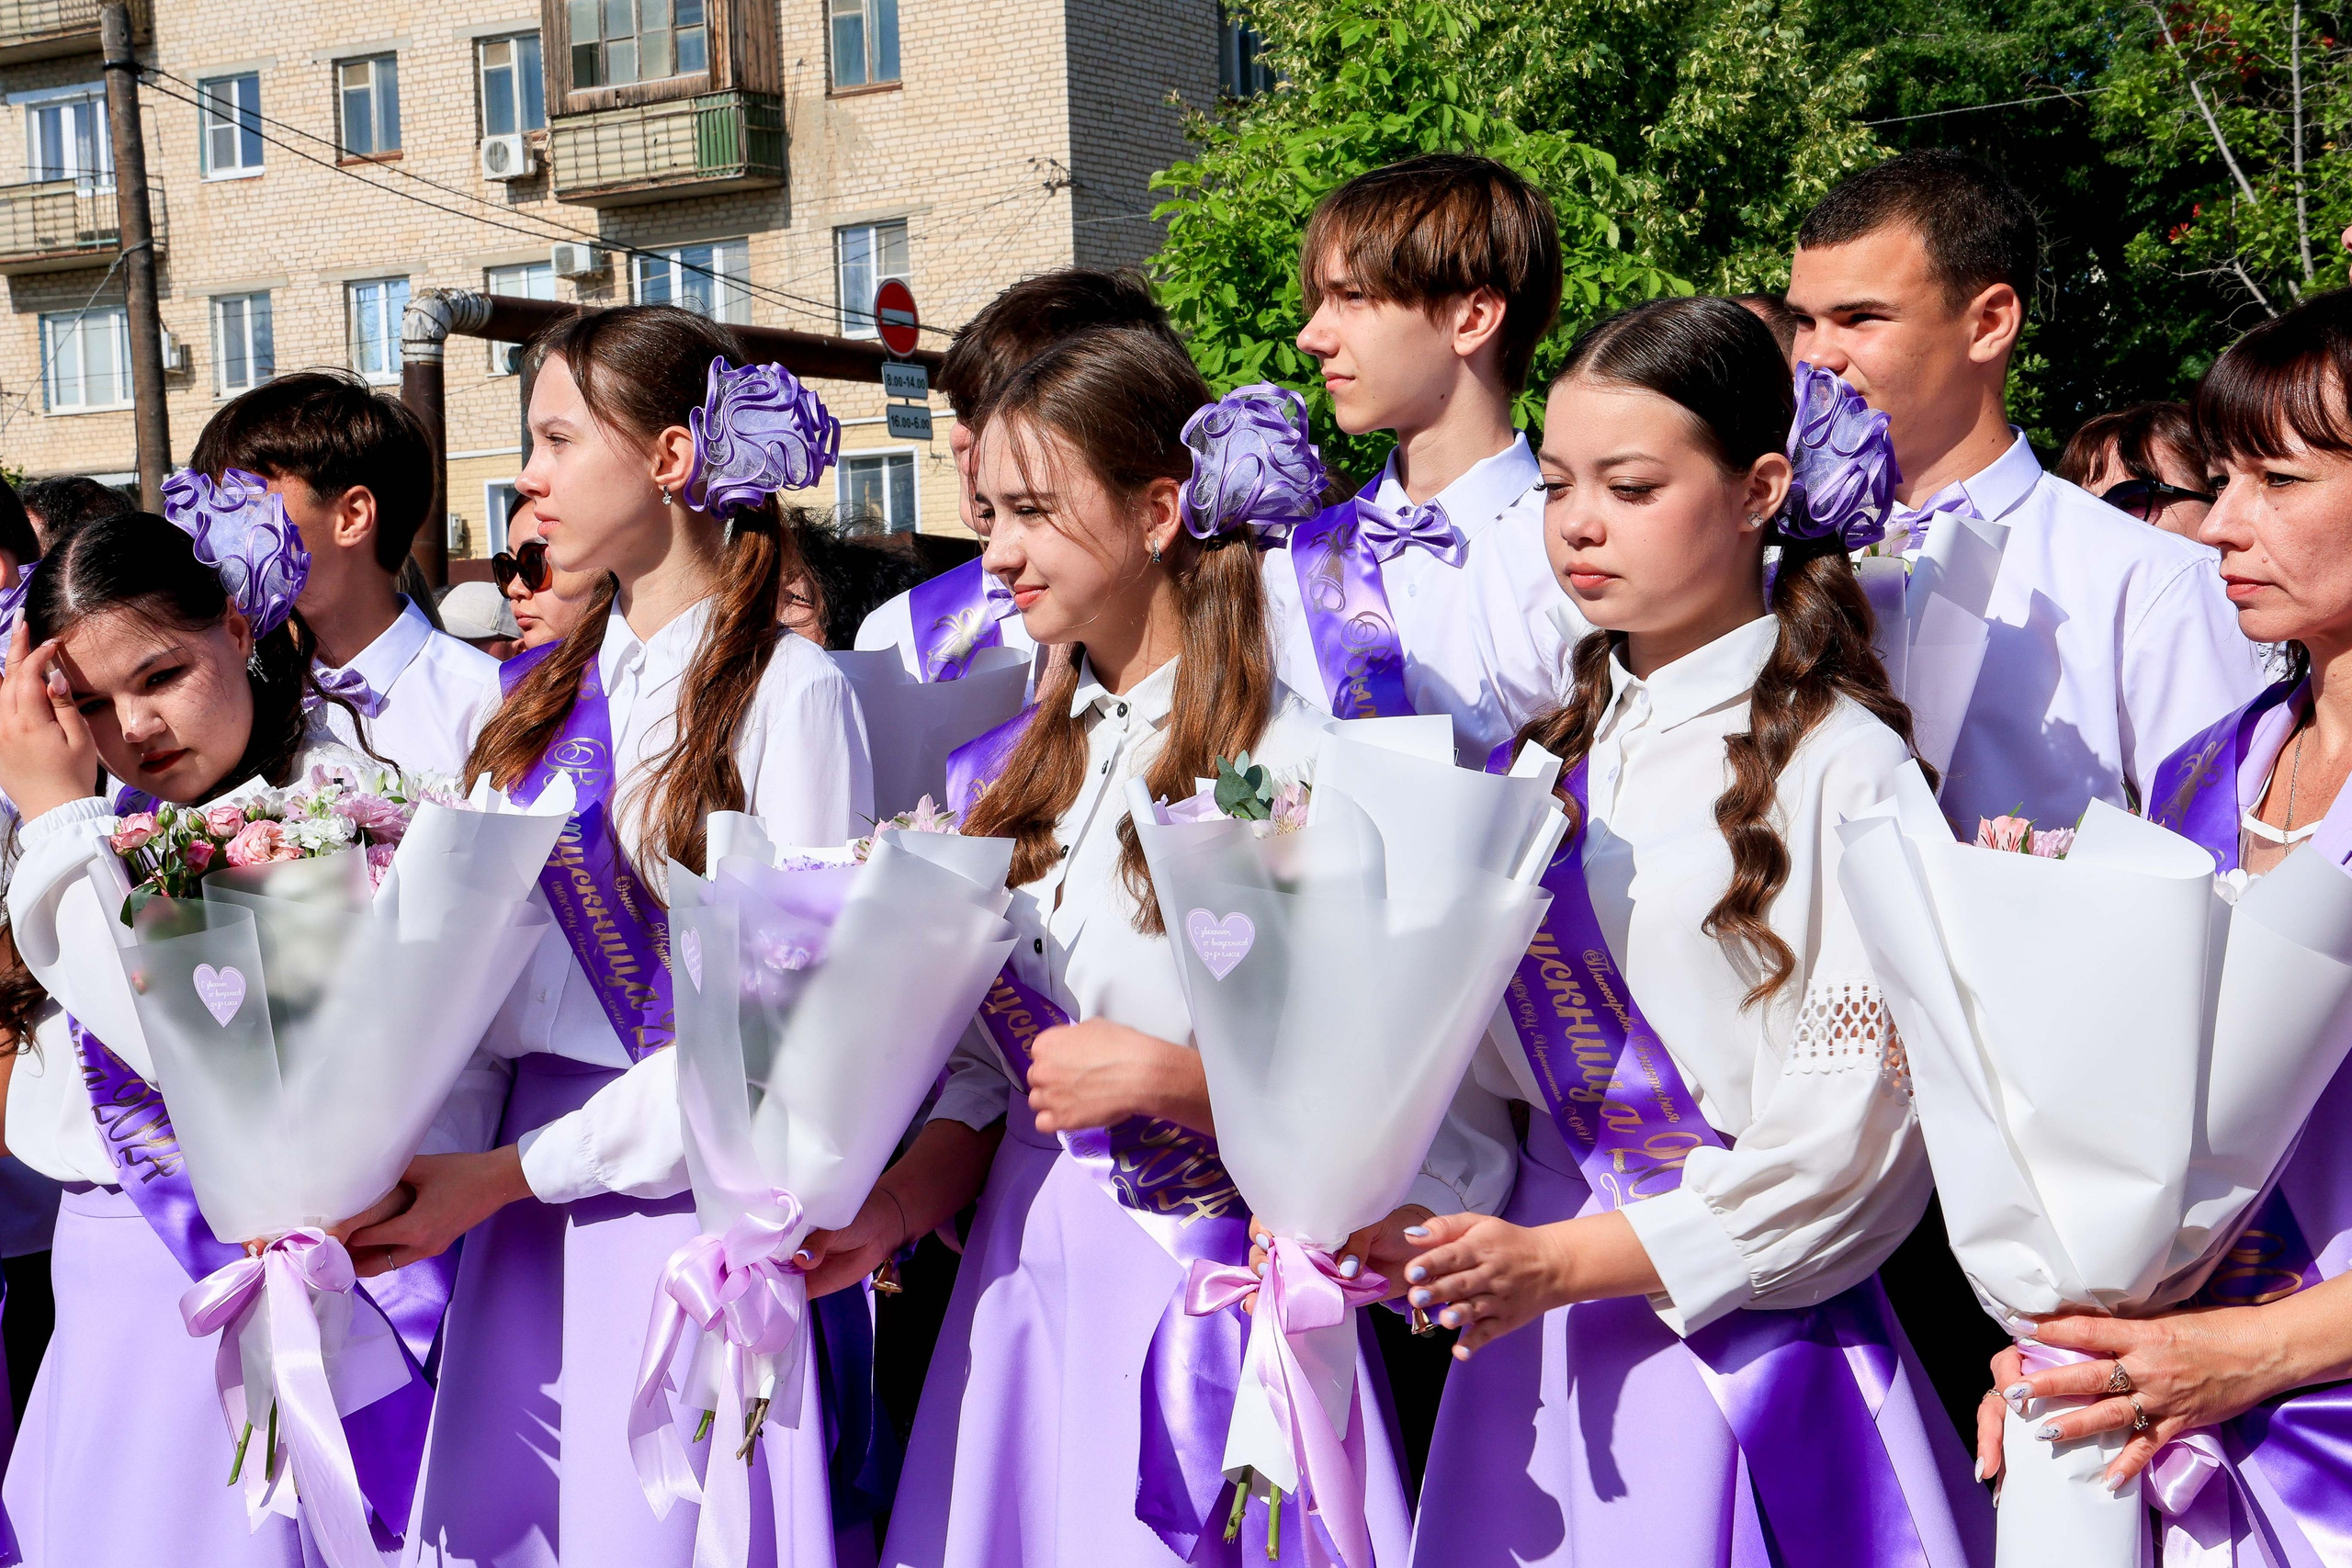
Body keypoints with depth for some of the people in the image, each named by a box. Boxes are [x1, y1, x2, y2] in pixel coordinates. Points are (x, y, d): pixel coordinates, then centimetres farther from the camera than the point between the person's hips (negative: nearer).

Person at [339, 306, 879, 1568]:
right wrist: (431, 1156, -8)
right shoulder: (546, 687, 13)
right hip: (519, 1197, 6)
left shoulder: (788, 690, -9)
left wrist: (510, 1173, -14)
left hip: (694, 1184, -6)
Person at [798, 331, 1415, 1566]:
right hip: (1025, 1270, 6)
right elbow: (990, 1057, 11)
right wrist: (891, 1211, -3)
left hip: (1203, 1275, -6)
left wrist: (1160, 1076, -20)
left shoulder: (1288, 761, -12)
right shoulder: (1042, 758, 11)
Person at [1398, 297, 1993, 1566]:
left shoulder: (1839, 763, -11)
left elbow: (1847, 1139, -14)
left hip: (1740, 1336, -5)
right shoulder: (1560, 746, 10)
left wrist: (1565, 1261, -16)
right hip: (1534, 1330, 6)